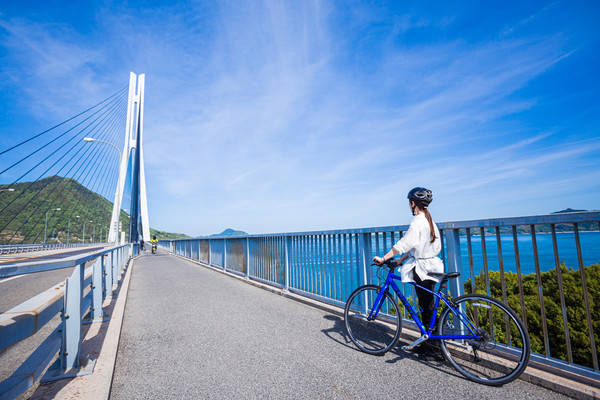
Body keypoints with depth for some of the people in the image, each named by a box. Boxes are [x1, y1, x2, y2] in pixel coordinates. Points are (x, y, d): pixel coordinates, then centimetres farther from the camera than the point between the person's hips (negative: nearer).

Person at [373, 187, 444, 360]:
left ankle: (431, 348, 12)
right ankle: (426, 344, 26)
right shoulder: (429, 221, 12)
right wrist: (402, 260, 15)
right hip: (430, 267, 9)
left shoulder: (418, 221, -18)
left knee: (427, 308, 0)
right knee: (427, 308, 15)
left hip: (422, 269, -9)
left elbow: (404, 244, -25)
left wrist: (383, 258, -20)